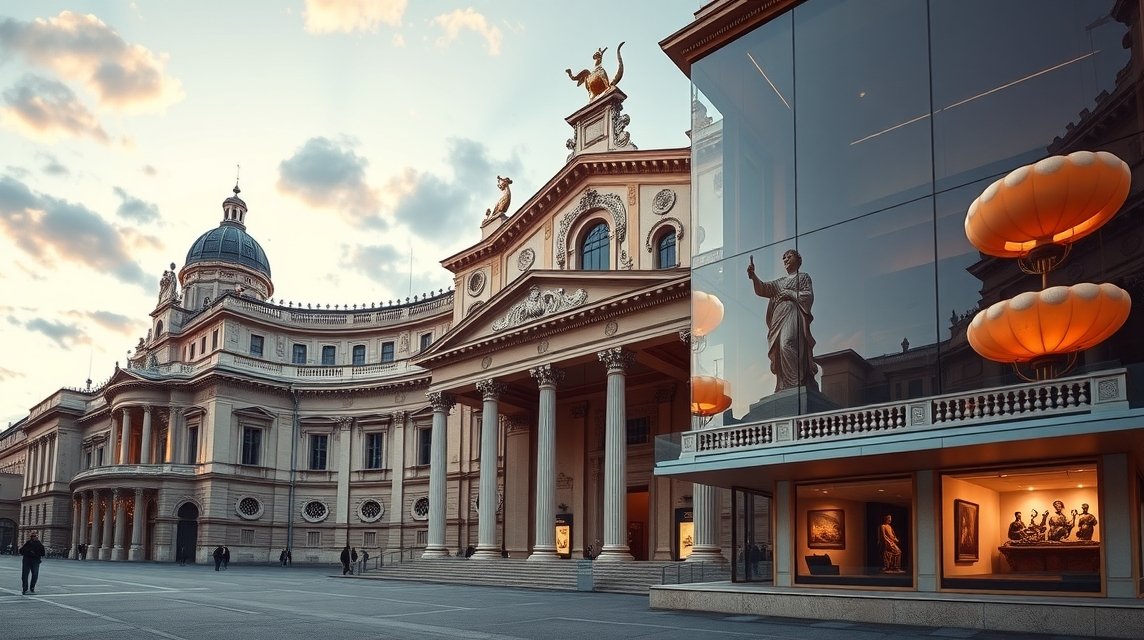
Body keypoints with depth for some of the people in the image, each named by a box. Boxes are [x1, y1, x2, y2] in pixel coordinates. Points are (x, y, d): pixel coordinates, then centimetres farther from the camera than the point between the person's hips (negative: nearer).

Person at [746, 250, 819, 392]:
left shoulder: (803, 277, 16)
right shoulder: (780, 282, 28)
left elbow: (808, 295, 2)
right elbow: (762, 288, 13)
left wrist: (789, 294, -4)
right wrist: (753, 275, -3)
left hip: (793, 314, -6)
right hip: (779, 317, 6)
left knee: (787, 345, -28)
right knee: (779, 349, -6)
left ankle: (796, 382, -33)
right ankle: (784, 386, -11)